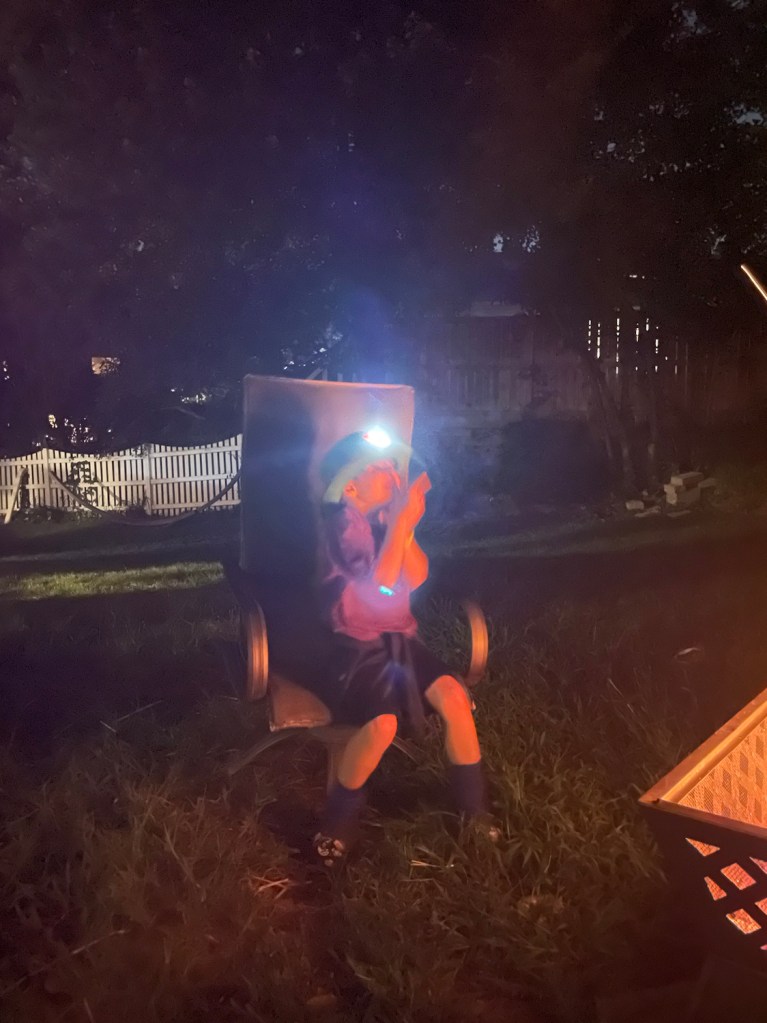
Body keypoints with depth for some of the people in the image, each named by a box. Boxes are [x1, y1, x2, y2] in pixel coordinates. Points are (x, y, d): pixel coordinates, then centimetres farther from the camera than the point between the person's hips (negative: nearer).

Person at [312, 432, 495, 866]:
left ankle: (474, 810, -1)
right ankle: (337, 823, -5)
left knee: (453, 696, -20)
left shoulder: (389, 517, 5)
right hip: (356, 644, -5)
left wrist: (406, 521, -16)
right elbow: (380, 582, -25)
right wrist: (400, 520, -23)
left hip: (401, 637, 6)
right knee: (383, 723, -30)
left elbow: (417, 578, -5)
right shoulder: (342, 524, -13)